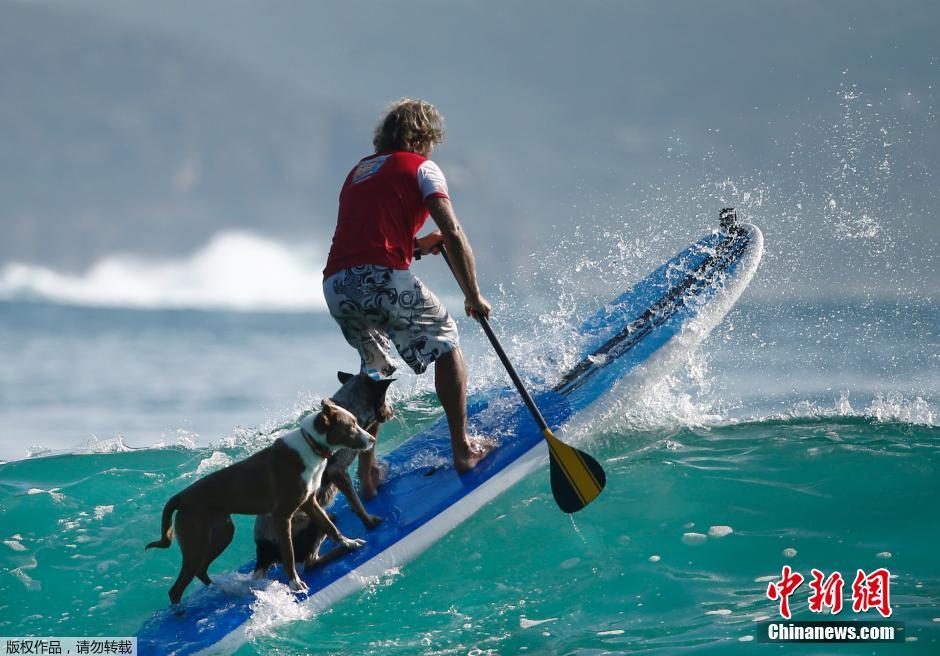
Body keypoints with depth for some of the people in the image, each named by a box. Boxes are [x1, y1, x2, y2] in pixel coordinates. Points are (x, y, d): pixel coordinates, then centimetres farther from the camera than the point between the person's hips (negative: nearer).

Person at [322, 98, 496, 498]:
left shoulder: (359, 171, 28)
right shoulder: (421, 168, 8)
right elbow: (454, 235, -1)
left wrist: (417, 245, 28)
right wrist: (474, 297, 5)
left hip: (335, 285, 6)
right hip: (381, 280, -6)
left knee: (374, 368, 25)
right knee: (445, 342, 15)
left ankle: (366, 474, 20)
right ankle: (462, 450, 13)